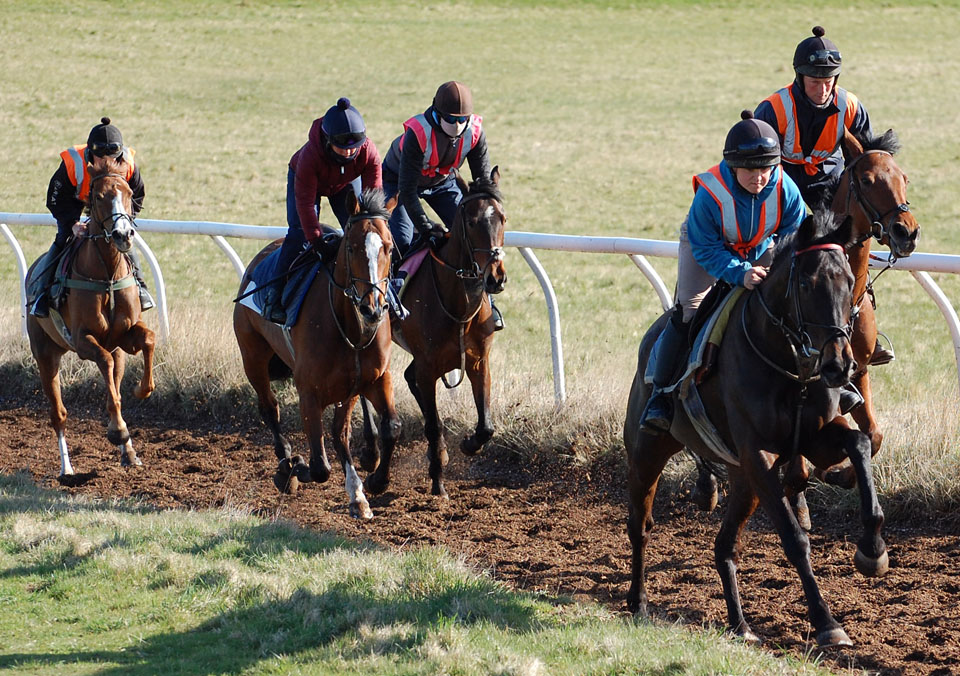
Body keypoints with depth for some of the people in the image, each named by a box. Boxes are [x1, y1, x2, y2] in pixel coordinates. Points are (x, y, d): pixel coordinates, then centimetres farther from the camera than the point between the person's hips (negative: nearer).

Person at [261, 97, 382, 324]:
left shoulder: (368, 152, -36)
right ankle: (275, 294, -11)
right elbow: (305, 200, -38)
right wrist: (316, 237, -43)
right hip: (304, 179, -3)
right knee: (299, 232, -18)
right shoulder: (310, 155, -43)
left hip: (347, 182, 3)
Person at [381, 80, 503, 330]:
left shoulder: (474, 132, -28)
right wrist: (426, 228, -42)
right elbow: (407, 189, -37)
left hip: (443, 181, 4)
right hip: (398, 180, -4)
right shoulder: (417, 133, -40)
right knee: (402, 240, -21)